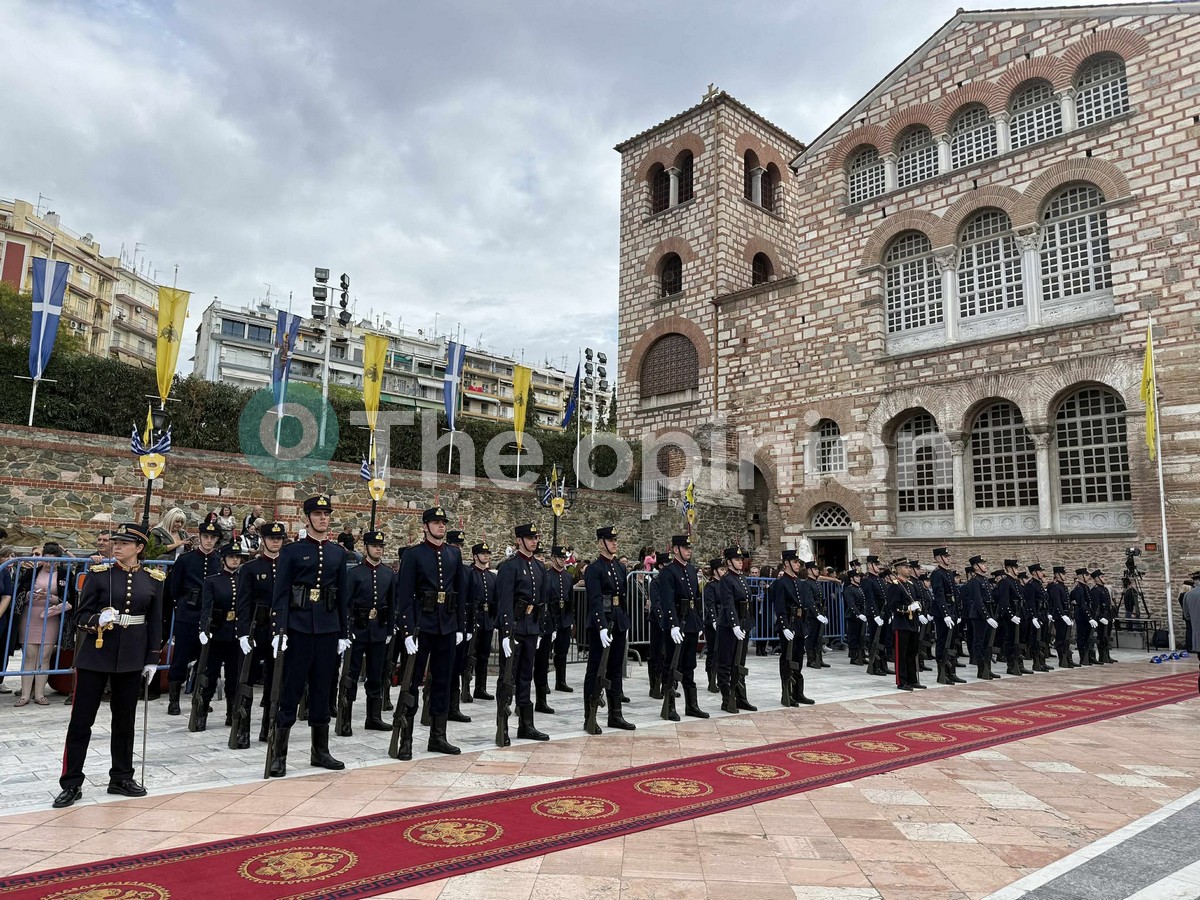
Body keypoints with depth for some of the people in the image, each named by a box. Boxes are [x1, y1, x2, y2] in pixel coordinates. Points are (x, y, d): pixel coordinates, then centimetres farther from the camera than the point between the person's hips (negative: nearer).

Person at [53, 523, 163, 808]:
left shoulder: (153, 579, 1)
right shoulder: (99, 573, -4)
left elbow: (155, 622, 5)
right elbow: (81, 615, -2)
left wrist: (152, 659, 3)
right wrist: (98, 620, -24)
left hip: (132, 657, 2)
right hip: (96, 654, -2)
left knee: (125, 719, 11)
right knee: (81, 719, 2)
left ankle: (121, 778, 23)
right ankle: (71, 783, 14)